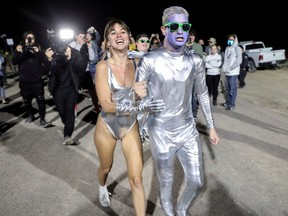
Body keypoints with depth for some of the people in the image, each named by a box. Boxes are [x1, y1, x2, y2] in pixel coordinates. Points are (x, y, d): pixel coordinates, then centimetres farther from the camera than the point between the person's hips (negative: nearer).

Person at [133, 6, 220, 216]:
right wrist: (138, 95, -33)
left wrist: (211, 126, 12)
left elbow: (203, 94, 9)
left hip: (188, 131, 4)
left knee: (197, 182, 12)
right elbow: (138, 98, -7)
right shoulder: (149, 61, -14)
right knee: (167, 183, 13)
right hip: (161, 134, -3)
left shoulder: (195, 60, -3)